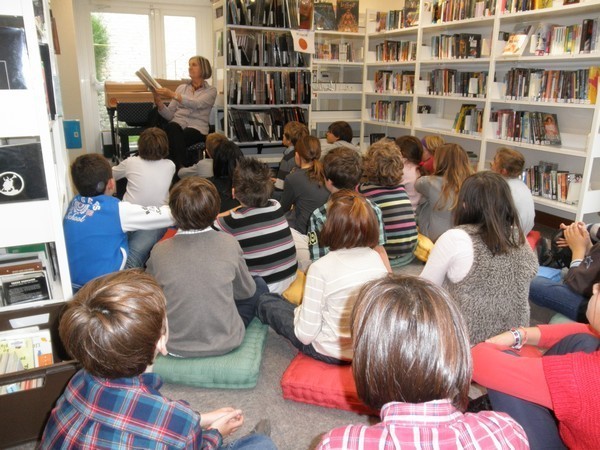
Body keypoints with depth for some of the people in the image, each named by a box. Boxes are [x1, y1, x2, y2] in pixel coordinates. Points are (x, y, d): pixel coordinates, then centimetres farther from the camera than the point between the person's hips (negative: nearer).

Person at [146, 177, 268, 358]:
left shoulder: (159, 251, -13)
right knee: (259, 285, 18)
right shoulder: (229, 243, -15)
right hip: (225, 344, -2)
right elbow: (246, 291, 0)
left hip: (175, 348, 3)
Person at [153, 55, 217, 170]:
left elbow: (196, 104, -14)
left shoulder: (211, 90, 10)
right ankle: (180, 168, -40)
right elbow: (170, 115, 13)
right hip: (177, 123, 3)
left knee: (175, 139, -36)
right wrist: (159, 102, -6)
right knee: (172, 127, -36)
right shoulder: (181, 87, 21)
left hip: (197, 128, -2)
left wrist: (173, 95, -23)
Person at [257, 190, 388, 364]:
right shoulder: (376, 258, -11)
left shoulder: (321, 267, -26)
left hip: (331, 352, -5)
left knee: (265, 302, 11)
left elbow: (306, 334, -23)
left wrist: (299, 311, -1)